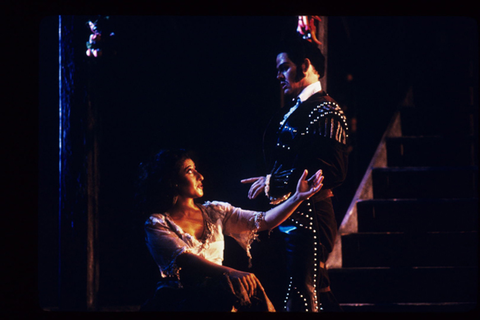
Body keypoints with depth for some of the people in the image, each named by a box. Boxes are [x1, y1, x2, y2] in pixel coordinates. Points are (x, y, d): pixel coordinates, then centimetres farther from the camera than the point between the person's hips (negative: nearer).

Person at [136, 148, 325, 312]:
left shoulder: (214, 212, 13)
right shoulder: (157, 224, -5)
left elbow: (264, 221, 10)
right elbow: (184, 261, -21)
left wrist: (298, 197, -3)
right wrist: (233, 274, -36)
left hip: (217, 294, 5)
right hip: (178, 301, -5)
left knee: (246, 287, -29)